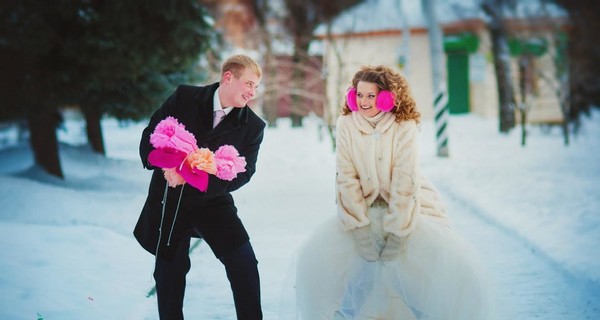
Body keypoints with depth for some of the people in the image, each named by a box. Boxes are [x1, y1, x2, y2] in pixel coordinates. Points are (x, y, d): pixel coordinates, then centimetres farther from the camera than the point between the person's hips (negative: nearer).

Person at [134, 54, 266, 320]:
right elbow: (150, 134, -1)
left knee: (243, 261, -17)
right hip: (169, 200, 0)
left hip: (212, 200, 0)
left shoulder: (253, 126, -5)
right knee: (169, 272, 9)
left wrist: (209, 180, -26)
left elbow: (243, 171, -9)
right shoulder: (184, 98, -5)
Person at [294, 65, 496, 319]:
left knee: (457, 266, -21)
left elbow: (405, 182, -20)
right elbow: (347, 179, -13)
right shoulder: (346, 125, -10)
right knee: (316, 255, -13)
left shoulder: (405, 127, -17)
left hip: (409, 208, -2)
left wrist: (397, 233, -24)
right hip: (365, 209, 2)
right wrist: (359, 227, -19)